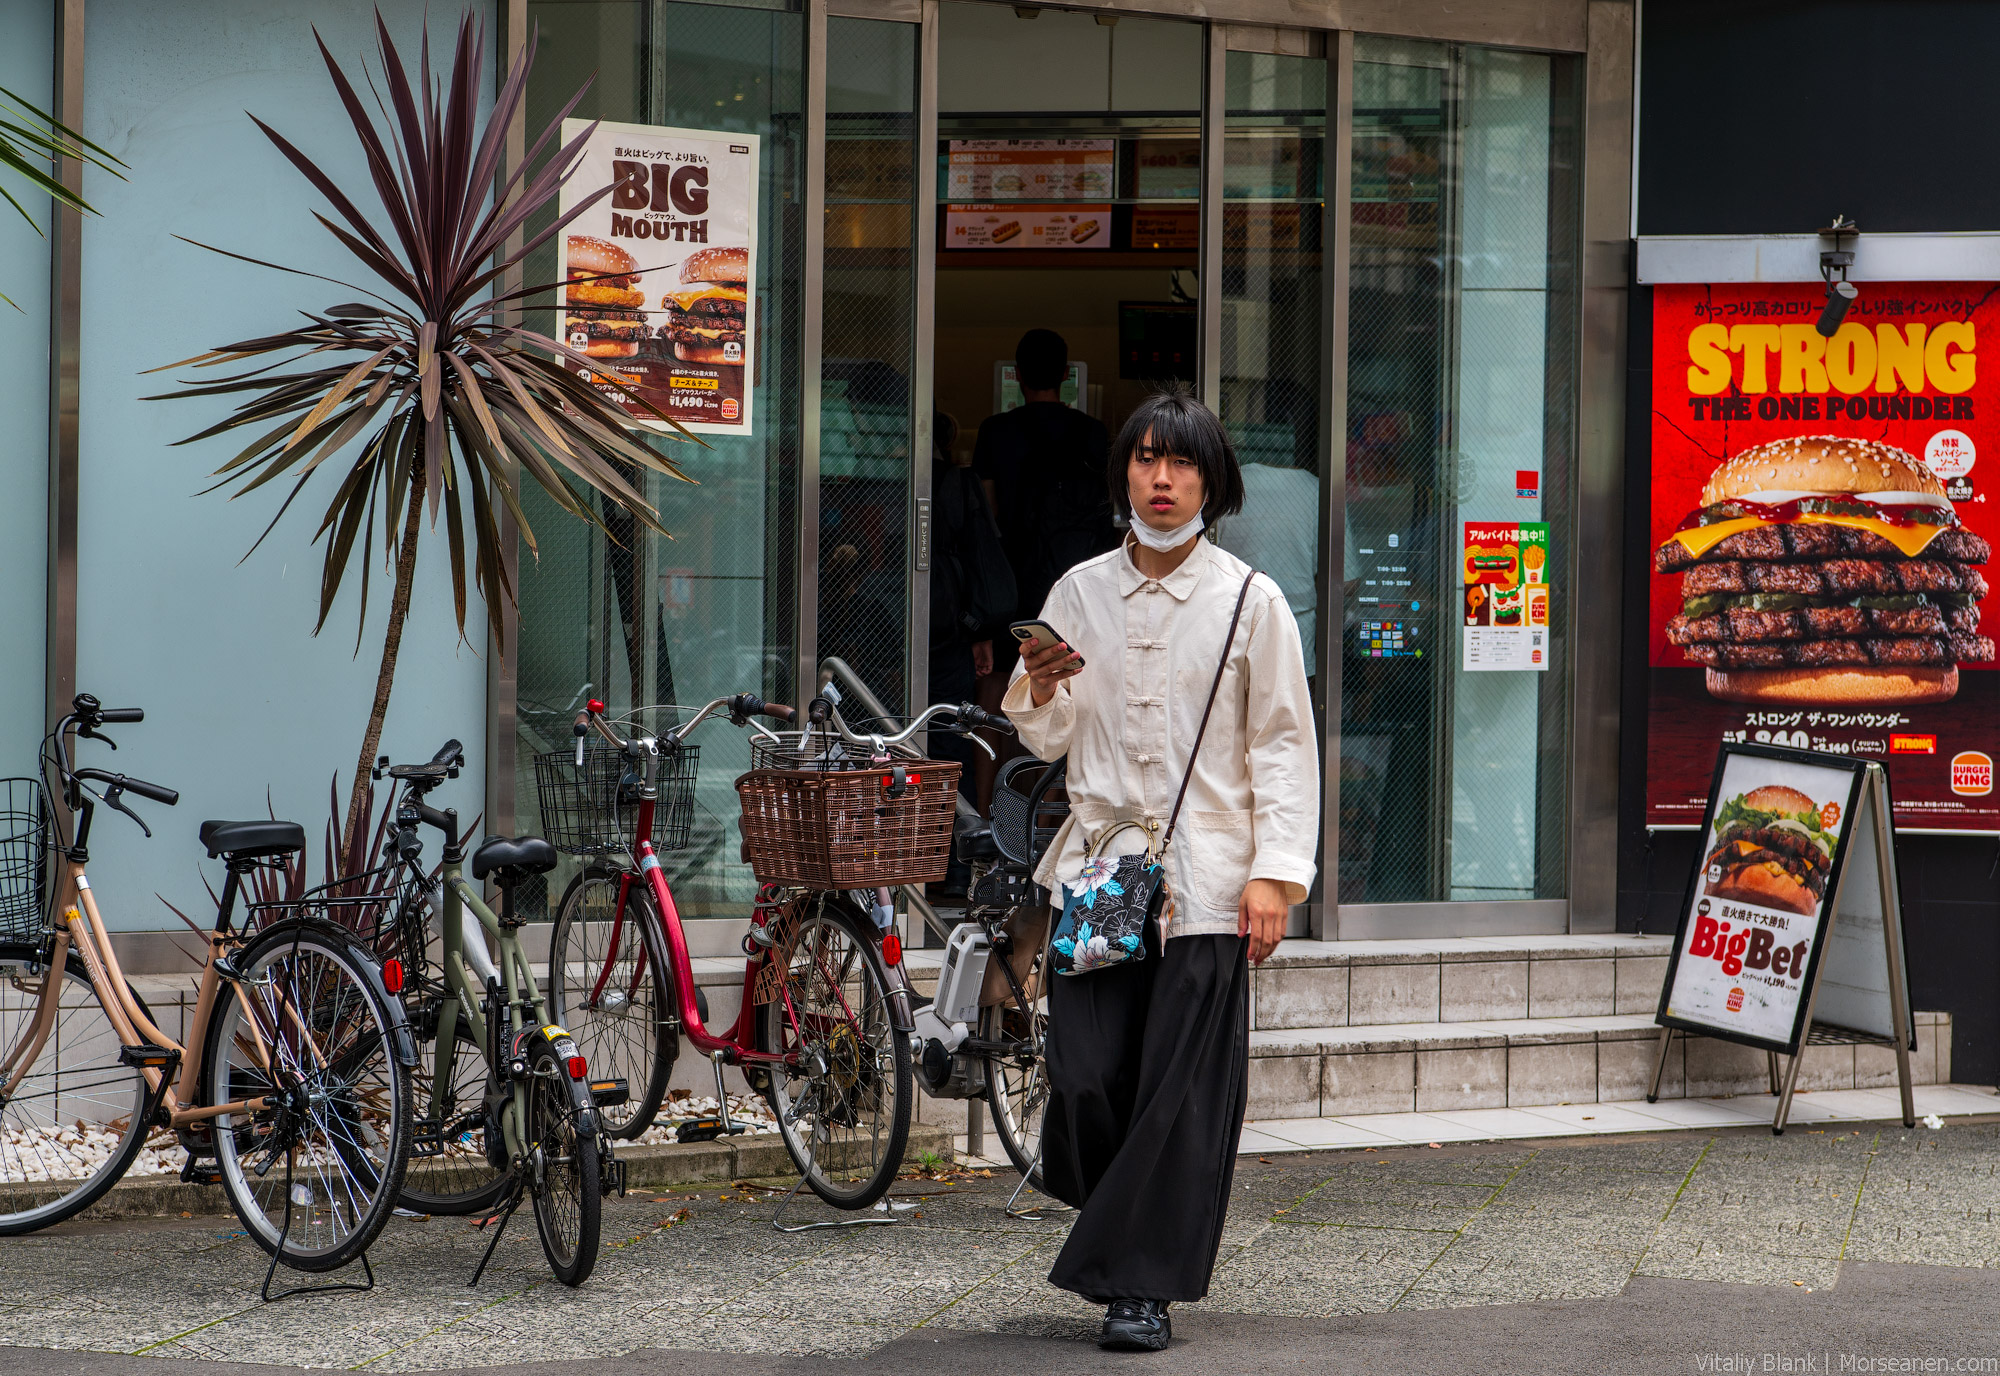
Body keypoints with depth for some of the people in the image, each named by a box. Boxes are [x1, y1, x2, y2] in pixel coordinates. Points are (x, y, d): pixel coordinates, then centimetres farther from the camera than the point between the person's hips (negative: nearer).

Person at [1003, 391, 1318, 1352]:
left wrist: (1274, 874, -7)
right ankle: (1121, 1234, 23)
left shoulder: (1250, 601, 1)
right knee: (1085, 1080, -5)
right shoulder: (1080, 592, 10)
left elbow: (1284, 744, 1)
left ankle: (1142, 1282, 6)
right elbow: (1049, 741, 15)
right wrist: (1039, 690, -8)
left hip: (1205, 878, -2)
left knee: (1180, 1087, -4)